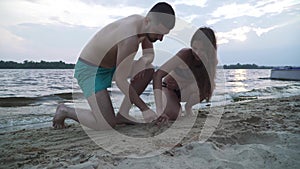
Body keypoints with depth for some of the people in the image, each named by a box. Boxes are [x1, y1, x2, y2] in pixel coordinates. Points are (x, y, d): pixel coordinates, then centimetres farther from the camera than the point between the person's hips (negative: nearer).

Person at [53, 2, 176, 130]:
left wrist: (143, 61, -18)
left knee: (148, 70, -4)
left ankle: (122, 115, 3)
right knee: (108, 124, -18)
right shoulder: (130, 39, -35)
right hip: (89, 71, -9)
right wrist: (144, 109, -24)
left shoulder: (141, 21, -6)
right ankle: (65, 110, 8)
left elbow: (150, 55, 8)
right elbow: (120, 80, -30)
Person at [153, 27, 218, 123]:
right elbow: (157, 75, -43)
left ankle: (188, 106, 4)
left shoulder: (212, 60, -18)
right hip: (168, 89, -4)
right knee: (173, 115, -33)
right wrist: (160, 109, -51)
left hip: (184, 91, 4)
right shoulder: (184, 54, -34)